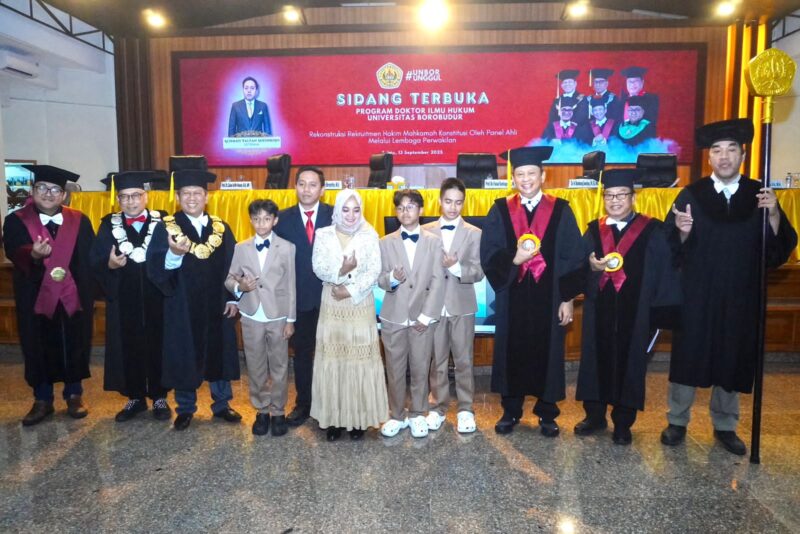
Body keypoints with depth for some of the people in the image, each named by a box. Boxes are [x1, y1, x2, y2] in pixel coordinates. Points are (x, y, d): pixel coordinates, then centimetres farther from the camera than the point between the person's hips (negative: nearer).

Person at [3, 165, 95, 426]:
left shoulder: (80, 221, 4)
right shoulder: (16, 221, 0)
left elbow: (91, 257, 2)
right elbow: (13, 253, -17)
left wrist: (73, 274, -10)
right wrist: (33, 255, -37)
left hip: (74, 297, 1)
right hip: (36, 297, -1)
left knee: (76, 347, 8)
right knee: (38, 349, 8)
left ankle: (74, 395, 25)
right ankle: (42, 400, 24)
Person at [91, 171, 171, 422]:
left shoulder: (163, 223, -1)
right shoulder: (109, 226, 3)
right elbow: (95, 263, -1)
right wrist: (109, 264, -20)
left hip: (157, 300, -1)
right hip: (124, 301, 1)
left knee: (158, 347, 8)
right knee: (128, 349, 10)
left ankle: (159, 397, 23)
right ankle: (135, 398, 26)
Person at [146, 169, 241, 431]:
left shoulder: (221, 228, 3)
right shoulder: (166, 228, -5)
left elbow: (232, 266, 6)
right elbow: (154, 268, -15)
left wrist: (233, 298, 0)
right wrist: (173, 255, -35)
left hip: (216, 305, 2)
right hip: (182, 306, -2)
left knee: (219, 353, 11)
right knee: (183, 356, 9)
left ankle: (222, 405, 28)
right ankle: (185, 409, 27)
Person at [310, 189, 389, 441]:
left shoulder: (369, 236, 1)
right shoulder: (323, 235, 4)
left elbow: (374, 271, -6)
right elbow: (318, 268, -6)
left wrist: (350, 291, -14)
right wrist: (342, 270, -22)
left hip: (360, 305, -1)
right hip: (332, 305, 1)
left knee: (360, 360, 2)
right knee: (332, 360, 3)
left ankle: (359, 418, 13)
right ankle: (334, 418, 14)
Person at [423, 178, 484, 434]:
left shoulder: (474, 233, 0)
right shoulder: (426, 231, 3)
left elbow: (479, 272, -6)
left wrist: (456, 267, -22)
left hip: (462, 306, -1)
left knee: (464, 360, 7)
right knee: (437, 360, 10)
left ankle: (465, 409, 19)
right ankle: (438, 407, 23)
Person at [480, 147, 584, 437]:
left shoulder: (560, 211, 0)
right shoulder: (500, 211, 2)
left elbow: (572, 258, -1)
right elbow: (488, 255, -2)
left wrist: (568, 298, -4)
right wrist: (513, 259, -20)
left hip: (548, 298, 0)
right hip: (512, 297, 1)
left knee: (547, 353, 9)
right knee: (512, 353, 10)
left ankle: (547, 413, 27)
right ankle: (511, 411, 27)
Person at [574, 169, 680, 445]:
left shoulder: (652, 231, -1)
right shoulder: (594, 230, 9)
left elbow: (664, 272, -4)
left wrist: (660, 310, -11)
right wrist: (592, 267, -17)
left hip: (634, 312, -2)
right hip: (599, 311, 3)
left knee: (629, 362, 5)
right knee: (596, 360, 9)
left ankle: (623, 422, 20)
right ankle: (595, 415, 25)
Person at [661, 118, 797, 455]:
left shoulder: (760, 196, 2)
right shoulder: (691, 195, -2)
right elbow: (672, 249, -6)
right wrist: (683, 232, -27)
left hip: (740, 298, 2)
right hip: (696, 296, -1)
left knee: (732, 361, 12)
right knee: (687, 357, 7)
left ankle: (725, 425, 31)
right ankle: (677, 421, 25)